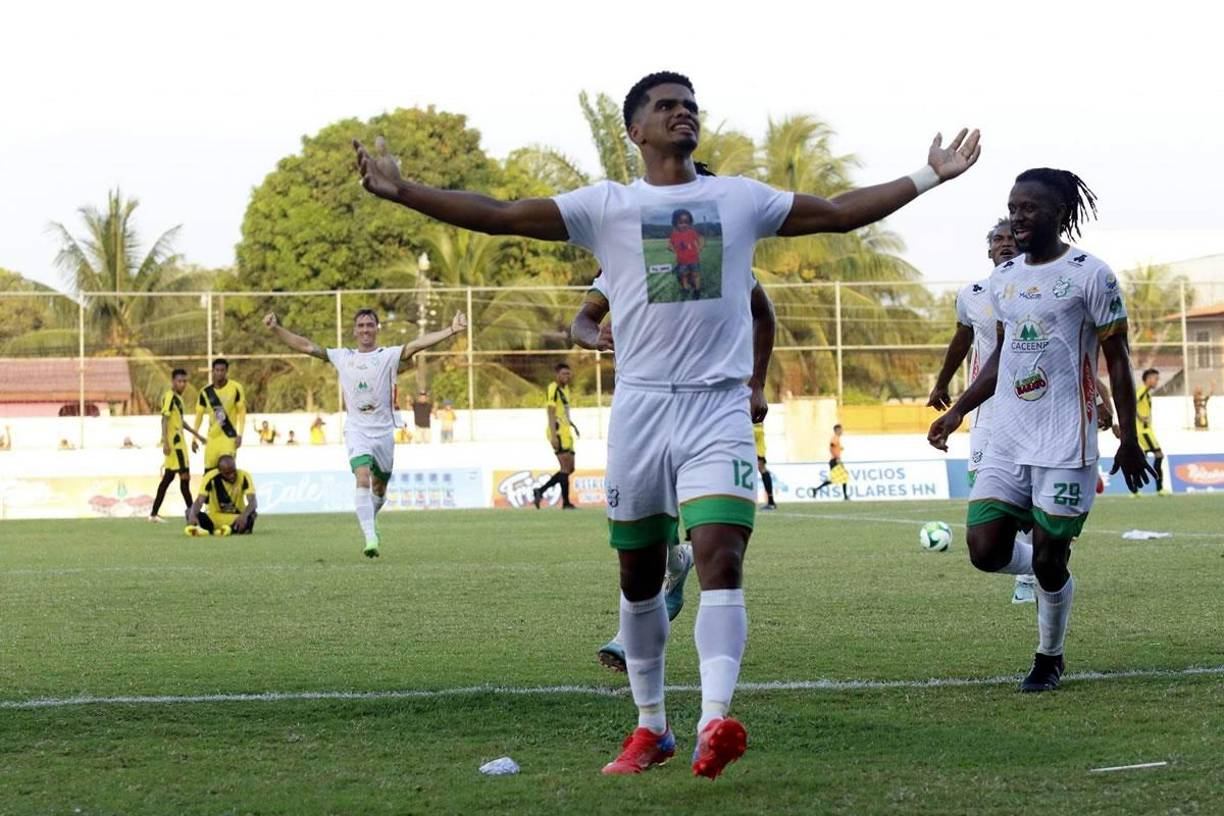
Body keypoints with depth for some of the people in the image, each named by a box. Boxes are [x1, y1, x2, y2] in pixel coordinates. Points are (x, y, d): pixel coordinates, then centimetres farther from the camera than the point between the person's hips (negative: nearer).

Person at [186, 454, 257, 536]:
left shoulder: (244, 477, -15)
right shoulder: (211, 477, -14)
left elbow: (252, 501, -26)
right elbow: (200, 500, -25)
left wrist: (244, 515, -48)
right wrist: (192, 516, -47)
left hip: (236, 518, -1)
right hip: (214, 518, 1)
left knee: (250, 515, -35)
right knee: (191, 512, -27)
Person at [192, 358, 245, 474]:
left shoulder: (235, 388, -9)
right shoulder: (206, 391, 0)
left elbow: (242, 411, -3)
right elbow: (199, 414, 8)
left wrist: (240, 434, -11)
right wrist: (194, 438, 4)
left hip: (229, 436, -3)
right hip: (212, 437, 3)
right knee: (209, 471, 2)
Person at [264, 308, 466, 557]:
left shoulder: (389, 355, -1)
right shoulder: (343, 357, 7)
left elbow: (418, 343, -15)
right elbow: (307, 346, 9)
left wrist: (450, 330, -29)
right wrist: (276, 328, 3)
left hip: (384, 431, 1)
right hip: (356, 431, 0)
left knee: (379, 488, 12)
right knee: (362, 478, -22)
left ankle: (367, 521, 42)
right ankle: (370, 538, -26)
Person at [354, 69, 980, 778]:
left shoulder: (742, 199, 10)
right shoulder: (606, 206, 5)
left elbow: (841, 212, 17)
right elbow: (498, 216, 1)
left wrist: (928, 177, 14)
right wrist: (402, 191, -7)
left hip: (720, 408, -1)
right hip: (640, 407, 1)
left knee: (721, 559, -18)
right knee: (640, 576, 10)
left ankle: (716, 725, -30)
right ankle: (652, 727, 24)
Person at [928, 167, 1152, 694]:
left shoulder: (1089, 275, -8)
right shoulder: (1003, 277, 11)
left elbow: (1116, 358, -5)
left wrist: (1129, 439, -7)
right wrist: (958, 412, 16)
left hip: (1065, 445, -6)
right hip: (1007, 442, 6)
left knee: (1048, 561, -2)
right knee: (985, 550, -4)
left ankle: (1049, 659, 20)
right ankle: (1052, 573, 27)